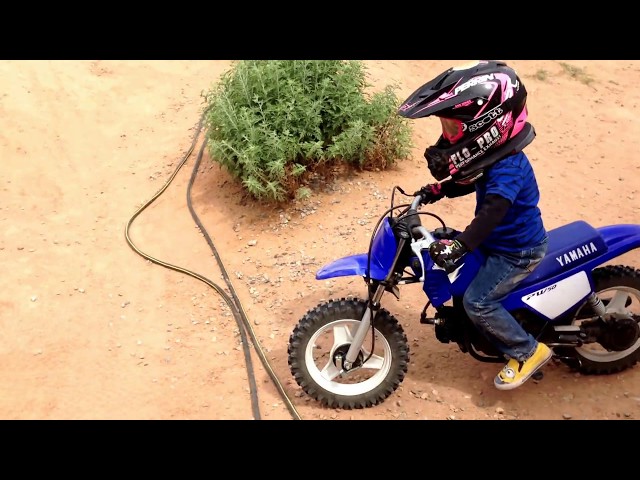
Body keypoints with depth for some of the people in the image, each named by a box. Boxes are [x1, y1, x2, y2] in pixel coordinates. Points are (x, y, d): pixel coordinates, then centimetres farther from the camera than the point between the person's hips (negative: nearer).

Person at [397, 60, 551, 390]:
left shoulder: (507, 168, -32)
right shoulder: (493, 155, -2)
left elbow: (492, 211, -45)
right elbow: (470, 182, 14)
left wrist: (458, 246, -57)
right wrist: (439, 190, -2)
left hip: (518, 250, -10)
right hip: (500, 239, 10)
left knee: (477, 302, -12)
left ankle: (528, 351, 9)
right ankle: (505, 342, 31)